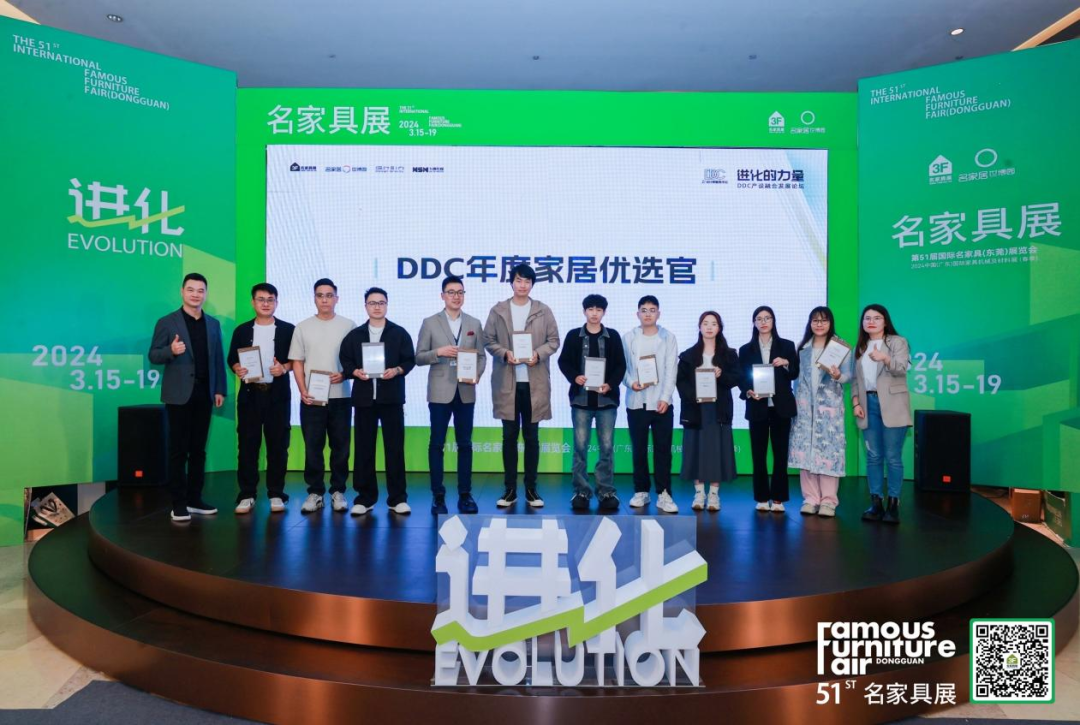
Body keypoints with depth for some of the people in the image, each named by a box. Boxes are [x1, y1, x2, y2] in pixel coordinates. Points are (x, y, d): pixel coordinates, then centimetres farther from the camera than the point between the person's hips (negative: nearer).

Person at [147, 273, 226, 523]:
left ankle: (195, 499, 16)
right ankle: (178, 503, 6)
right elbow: (153, 355, -2)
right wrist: (171, 350, -23)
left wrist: (220, 389, 5)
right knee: (178, 450, 0)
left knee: (198, 449, 8)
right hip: (179, 394, -4)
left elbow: (218, 358, 11)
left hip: (204, 394, 4)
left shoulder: (213, 324, 11)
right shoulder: (167, 322, 0)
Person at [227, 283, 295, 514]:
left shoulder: (287, 329, 5)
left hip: (277, 394, -1)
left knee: (277, 445, 2)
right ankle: (247, 495, 10)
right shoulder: (242, 330, 11)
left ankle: (276, 494, 11)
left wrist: (284, 368, -15)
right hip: (250, 394, 1)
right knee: (247, 445, 1)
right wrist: (237, 369, -10)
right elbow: (232, 358, 11)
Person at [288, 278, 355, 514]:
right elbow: (297, 362, 6)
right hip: (311, 397, 1)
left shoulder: (348, 326, 4)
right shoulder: (303, 327, 8)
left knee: (340, 447, 4)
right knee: (312, 447, 3)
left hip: (339, 396, -1)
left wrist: (344, 374, -13)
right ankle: (315, 492, 13)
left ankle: (338, 491, 14)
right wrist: (303, 391, -5)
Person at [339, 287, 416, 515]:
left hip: (392, 397, -1)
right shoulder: (354, 335, 11)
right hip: (364, 397, 2)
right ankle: (365, 497, 14)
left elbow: (410, 360, 3)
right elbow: (345, 362, 9)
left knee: (395, 447, 1)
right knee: (364, 448, 4)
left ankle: (397, 498, 9)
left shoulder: (399, 333, 6)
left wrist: (397, 370, -15)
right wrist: (355, 372, -11)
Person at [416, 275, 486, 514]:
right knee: (436, 443, 2)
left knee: (465, 443, 7)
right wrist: (438, 352, -16)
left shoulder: (474, 324, 9)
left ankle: (465, 494, 15)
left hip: (466, 391, 2)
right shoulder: (430, 323, 2)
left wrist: (477, 374, -10)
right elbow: (419, 357, 1)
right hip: (440, 392, -2)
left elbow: (481, 355, 8)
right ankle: (438, 495, 12)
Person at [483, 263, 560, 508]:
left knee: (532, 436, 6)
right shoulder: (498, 310, 5)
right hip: (507, 381, 0)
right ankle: (510, 489, 13)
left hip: (534, 382, 0)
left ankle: (531, 489, 15)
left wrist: (539, 353, -14)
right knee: (509, 436, 5)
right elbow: (488, 340, 5)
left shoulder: (544, 311, 5)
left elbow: (554, 340, 4)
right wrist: (504, 353, -13)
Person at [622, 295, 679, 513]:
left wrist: (665, 397, -10)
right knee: (639, 449, 7)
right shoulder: (629, 338, 6)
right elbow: (623, 367, 4)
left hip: (661, 402, -1)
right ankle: (641, 491, 18)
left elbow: (671, 370, -1)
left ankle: (664, 494, 6)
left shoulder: (668, 337, 5)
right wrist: (631, 383, -16)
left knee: (663, 449, 0)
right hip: (636, 402, 1)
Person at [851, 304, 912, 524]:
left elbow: (902, 368, -15)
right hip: (868, 404, 5)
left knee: (893, 457, -2)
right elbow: (855, 378, 13)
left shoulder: (898, 342, 1)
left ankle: (893, 504, 4)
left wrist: (885, 359, -35)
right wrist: (855, 402, 0)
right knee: (873, 456, 6)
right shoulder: (860, 347, 15)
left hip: (892, 405, -4)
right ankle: (876, 503, 11)